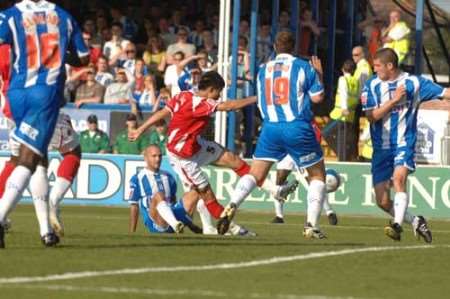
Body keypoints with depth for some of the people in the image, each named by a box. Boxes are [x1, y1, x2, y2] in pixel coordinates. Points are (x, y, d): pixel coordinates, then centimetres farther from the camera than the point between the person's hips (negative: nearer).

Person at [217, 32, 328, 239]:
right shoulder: (303, 67, 1)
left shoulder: (263, 70, 12)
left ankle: (232, 206, -19)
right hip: (298, 127, -3)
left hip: (270, 127, 3)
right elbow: (317, 97, 0)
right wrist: (319, 75, 15)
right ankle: (311, 226, 3)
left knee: (255, 174, 7)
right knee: (318, 175, 12)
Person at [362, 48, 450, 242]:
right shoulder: (372, 86, 2)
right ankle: (415, 222, 21)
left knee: (399, 178, -31)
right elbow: (371, 116, -7)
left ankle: (397, 226, -38)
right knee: (383, 201, -1)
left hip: (404, 144, -3)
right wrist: (394, 99, -14)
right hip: (381, 148, 3)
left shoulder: (414, 83, -1)